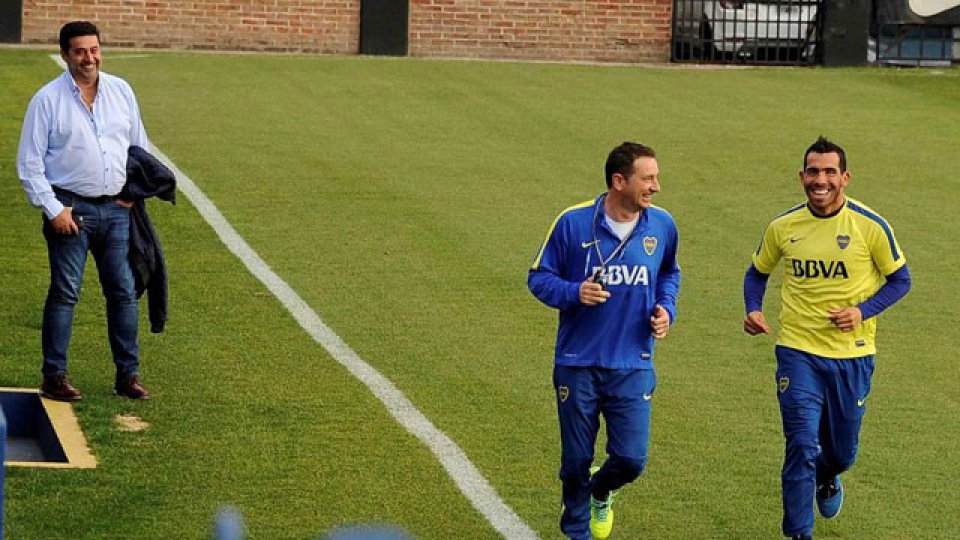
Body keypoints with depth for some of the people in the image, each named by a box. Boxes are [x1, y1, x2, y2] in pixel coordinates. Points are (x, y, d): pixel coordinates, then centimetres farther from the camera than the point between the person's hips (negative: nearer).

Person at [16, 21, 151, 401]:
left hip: (116, 209, 4)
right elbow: (29, 163, -4)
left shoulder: (121, 91, 8)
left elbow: (140, 146, 19)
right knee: (64, 293, -3)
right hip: (70, 209, -4)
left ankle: (128, 375, 13)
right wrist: (53, 209, -11)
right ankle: (54, 377, 3)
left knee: (124, 293, 5)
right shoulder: (47, 100, -5)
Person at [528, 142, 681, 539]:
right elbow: (539, 278, -1)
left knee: (631, 459, -5)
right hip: (577, 365, -2)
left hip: (633, 367, 2)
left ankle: (602, 491, 31)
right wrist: (573, 293, -20)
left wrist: (666, 309, 3)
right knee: (576, 461, 7)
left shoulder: (662, 225, 1)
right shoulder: (573, 222, -9)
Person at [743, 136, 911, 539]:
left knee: (842, 450, 13)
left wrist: (863, 311, -13)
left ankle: (827, 477, 50)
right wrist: (753, 309, -6)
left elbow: (900, 279, 2)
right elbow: (757, 273, 15)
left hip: (852, 354, 0)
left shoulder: (870, 226, -8)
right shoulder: (783, 227, -2)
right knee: (802, 445, -11)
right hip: (798, 351, 0)